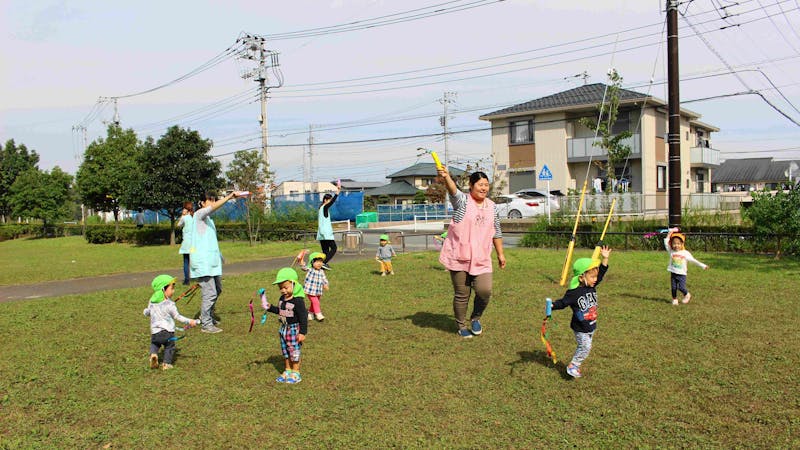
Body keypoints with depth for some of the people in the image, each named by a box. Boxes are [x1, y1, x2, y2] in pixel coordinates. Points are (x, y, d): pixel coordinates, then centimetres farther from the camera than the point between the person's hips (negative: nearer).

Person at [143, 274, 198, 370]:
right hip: (167, 332, -4)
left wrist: (145, 311, 44)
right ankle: (166, 363, 8)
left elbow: (146, 313, 20)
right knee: (169, 347, 13)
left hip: (155, 331, 4)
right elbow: (177, 316, -10)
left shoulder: (152, 302, 5)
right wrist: (189, 321, -5)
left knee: (154, 344, 25)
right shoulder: (169, 304, -13)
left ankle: (153, 354, -1)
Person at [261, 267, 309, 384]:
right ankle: (287, 371, 30)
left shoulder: (298, 300, -21)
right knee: (285, 352, 16)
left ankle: (295, 373, 15)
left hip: (294, 329, -8)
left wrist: (302, 332, -19)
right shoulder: (282, 299, 5)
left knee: (294, 352, 2)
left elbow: (303, 317, -19)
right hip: (284, 328, 8)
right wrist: (269, 307, 6)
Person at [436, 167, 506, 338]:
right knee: (461, 295, 4)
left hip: (481, 259, 4)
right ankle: (461, 326, 25)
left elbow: (496, 232, 20)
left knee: (485, 291, -9)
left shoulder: (492, 206, 12)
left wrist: (500, 254, 19)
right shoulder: (462, 200, -3)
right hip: (459, 257, -3)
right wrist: (446, 177, -48)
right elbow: (453, 190, -26)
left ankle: (476, 318, 20)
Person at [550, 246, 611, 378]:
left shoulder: (592, 287, -1)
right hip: (580, 329, -7)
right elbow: (563, 302, -20)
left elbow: (601, 273, 5)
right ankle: (572, 366, 6)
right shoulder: (573, 293, -21)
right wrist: (552, 305, -38)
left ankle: (576, 365, 29)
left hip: (591, 326, 7)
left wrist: (605, 259, -2)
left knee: (584, 348, 15)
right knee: (585, 347, -7)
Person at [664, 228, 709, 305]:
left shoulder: (685, 253, -1)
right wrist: (670, 233, 1)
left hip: (682, 274, -2)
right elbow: (666, 242, -3)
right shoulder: (671, 252, 1)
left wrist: (703, 265, 1)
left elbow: (693, 260, 3)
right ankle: (674, 299, 22)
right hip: (673, 273, 2)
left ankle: (687, 295, 21)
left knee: (681, 287, -8)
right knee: (674, 288, 4)